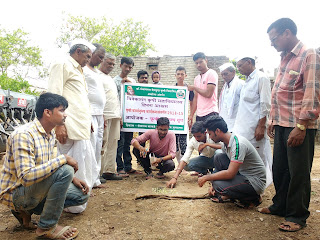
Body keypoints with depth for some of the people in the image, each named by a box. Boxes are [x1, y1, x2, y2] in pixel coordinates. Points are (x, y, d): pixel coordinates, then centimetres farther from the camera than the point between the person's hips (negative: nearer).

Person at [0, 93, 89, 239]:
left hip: (35, 188, 9)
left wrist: (72, 178, -2)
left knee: (82, 195, 2)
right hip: (15, 193, -9)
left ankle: (26, 212, 9)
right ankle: (47, 227, -12)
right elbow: (26, 177, -35)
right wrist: (62, 159, -33)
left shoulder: (51, 134, 4)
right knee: (64, 171, -31)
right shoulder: (23, 135, -25)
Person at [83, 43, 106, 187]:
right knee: (91, 146, -9)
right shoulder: (83, 69, -6)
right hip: (89, 114, -10)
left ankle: (95, 178, 20)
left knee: (98, 147, 11)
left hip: (99, 114, 10)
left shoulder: (95, 72, 23)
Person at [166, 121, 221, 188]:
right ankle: (205, 171, 7)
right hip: (205, 158, 3)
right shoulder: (192, 141, -21)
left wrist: (207, 144, -40)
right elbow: (184, 159, -27)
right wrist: (175, 177, -37)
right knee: (187, 166, -23)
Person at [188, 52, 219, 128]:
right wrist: (191, 115, 13)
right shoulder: (197, 78, 18)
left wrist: (194, 87, -2)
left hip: (210, 113, -7)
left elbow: (208, 94, -15)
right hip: (199, 114, 7)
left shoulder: (211, 74, -4)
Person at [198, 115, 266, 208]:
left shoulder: (238, 144, -28)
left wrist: (206, 177, -21)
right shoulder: (225, 143, 2)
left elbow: (230, 174, -32)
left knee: (219, 185, -26)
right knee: (218, 158, -4)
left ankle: (252, 198, -2)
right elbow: (222, 166, 14)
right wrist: (213, 185, 6)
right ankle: (227, 195, 2)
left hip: (255, 182, -9)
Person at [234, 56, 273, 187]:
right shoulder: (247, 81, 20)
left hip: (254, 127, -8)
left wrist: (261, 126, -18)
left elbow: (265, 105, -12)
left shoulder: (261, 78, -5)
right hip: (242, 127, 8)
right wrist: (237, 125, 15)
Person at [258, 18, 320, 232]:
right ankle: (280, 206, 32)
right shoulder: (284, 58, 16)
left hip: (300, 127, -8)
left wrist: (301, 126, -19)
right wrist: (273, 119, 18)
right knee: (279, 169, 16)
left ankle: (297, 217, 17)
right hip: (282, 125, 8)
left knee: (298, 174, 3)